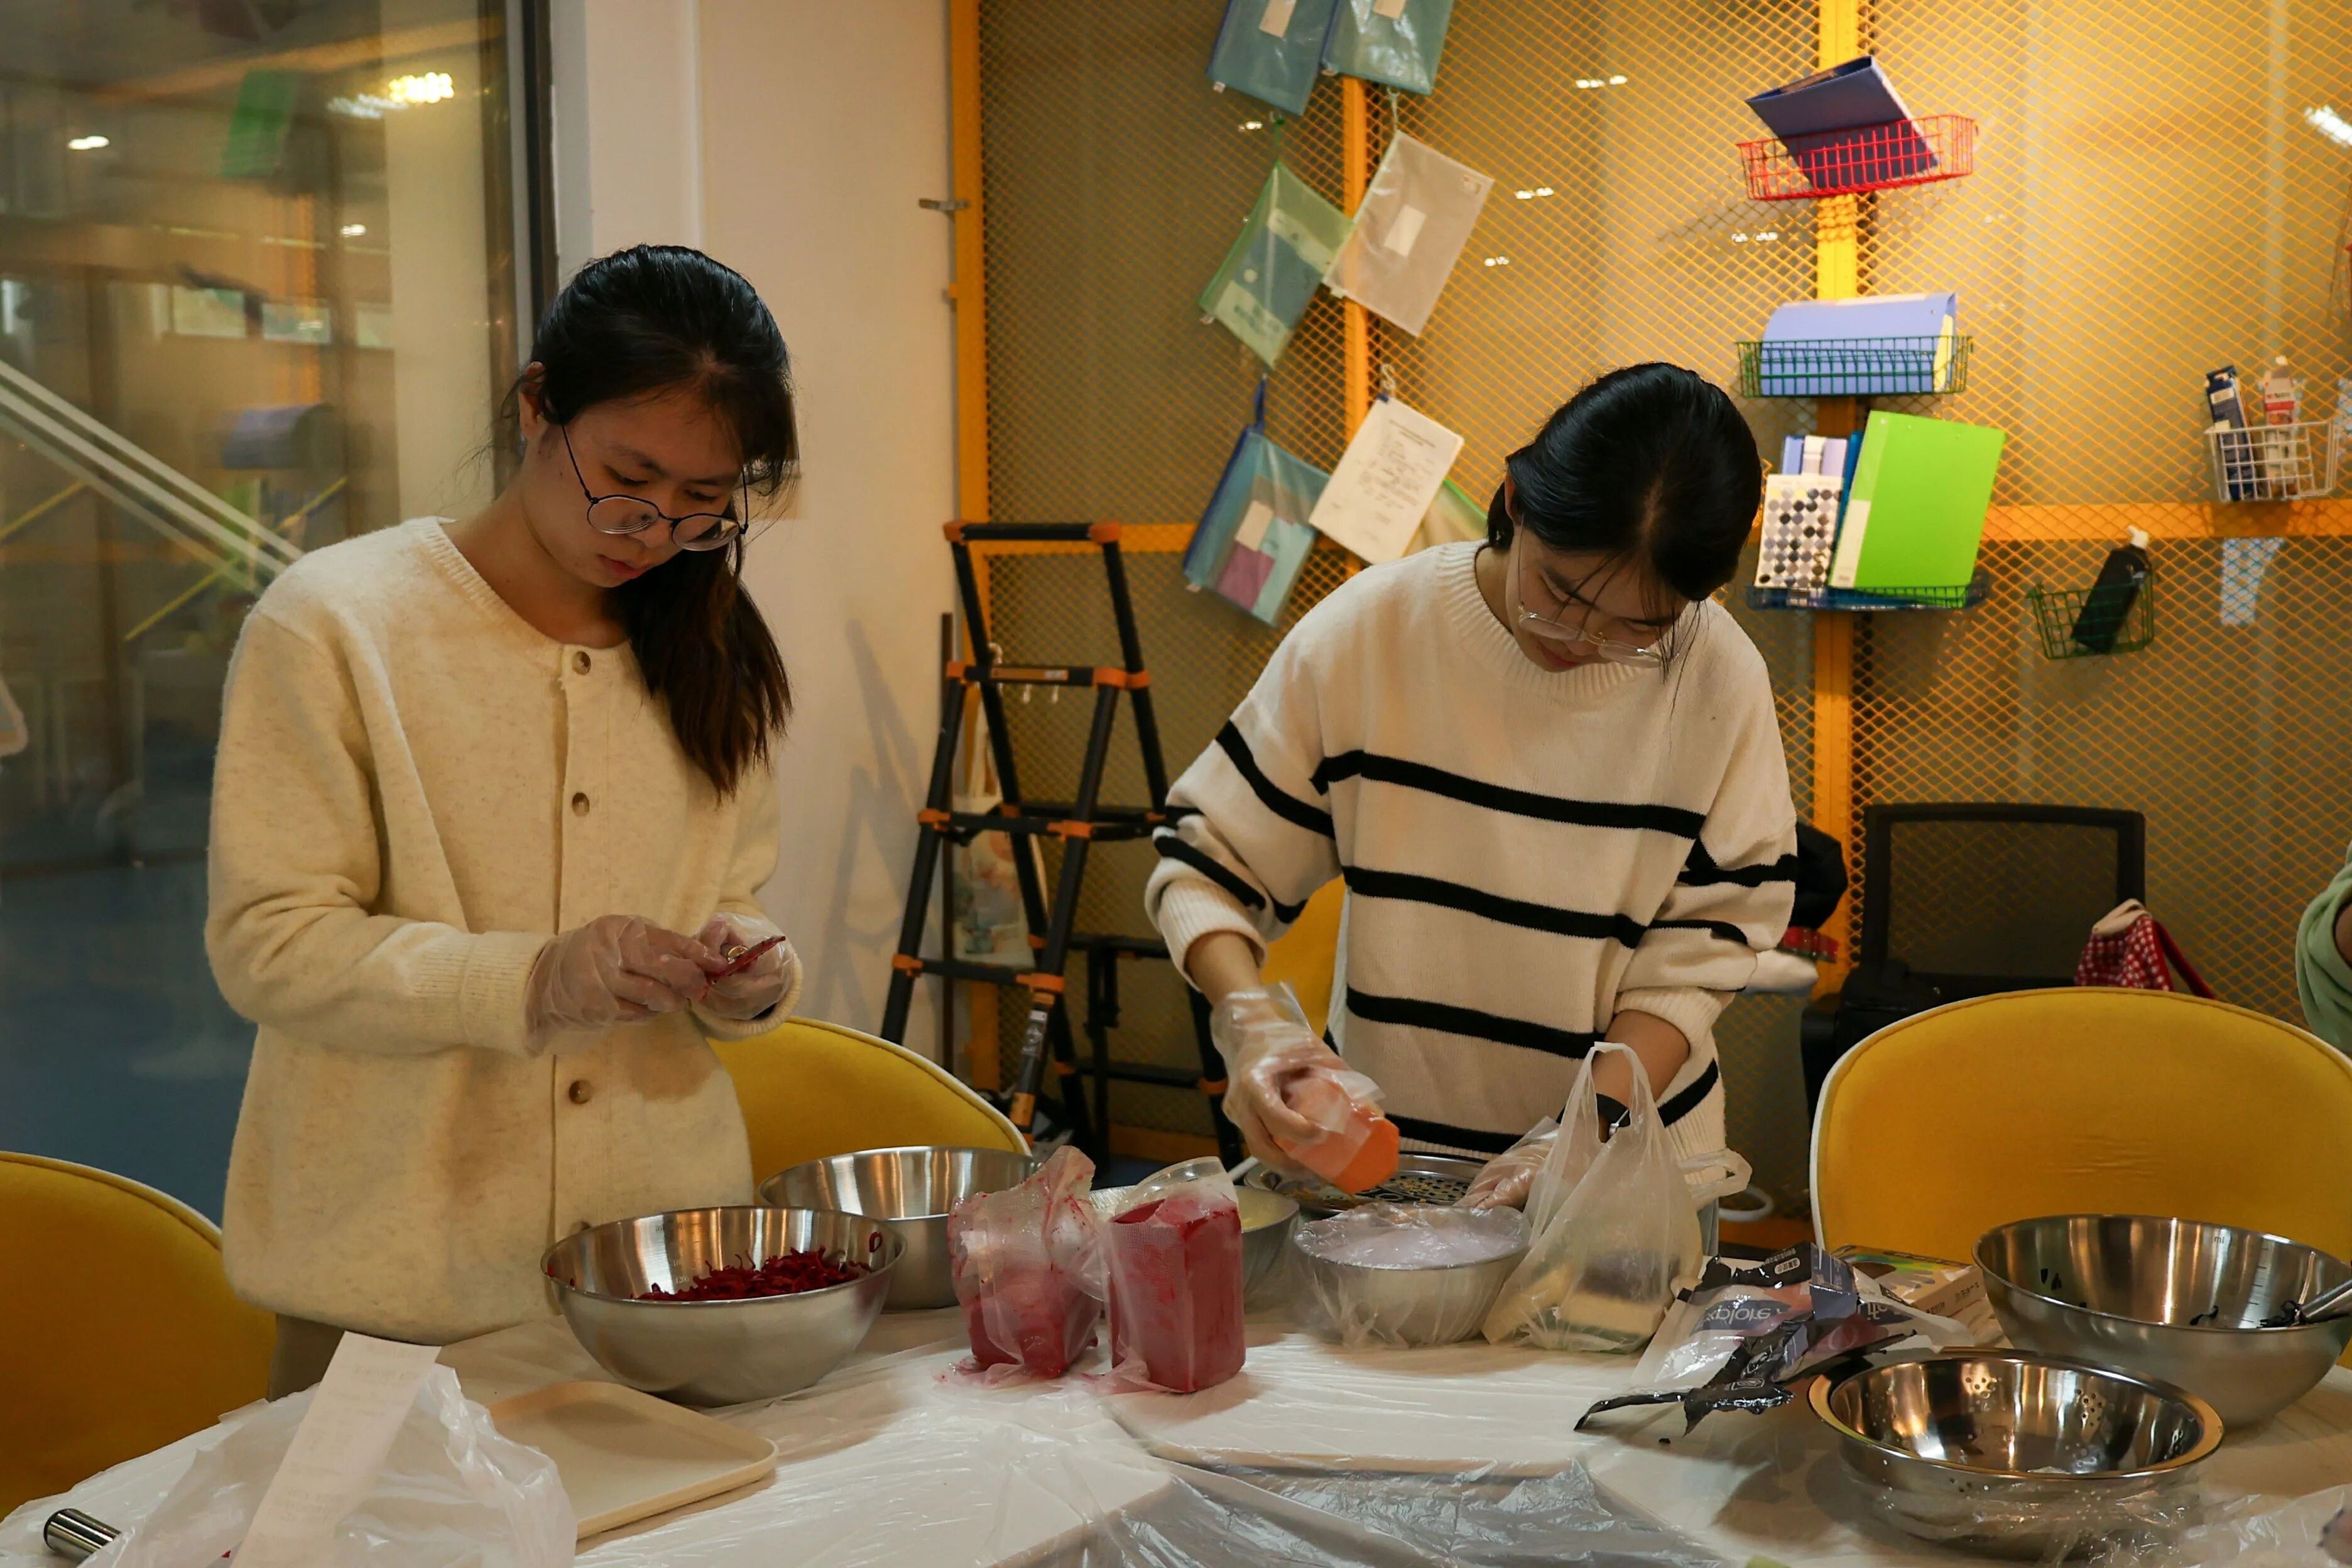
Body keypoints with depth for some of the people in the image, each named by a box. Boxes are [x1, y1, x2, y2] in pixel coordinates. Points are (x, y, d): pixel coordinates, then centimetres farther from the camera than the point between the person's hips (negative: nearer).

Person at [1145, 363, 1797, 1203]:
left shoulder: (1719, 679, -7)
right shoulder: (1369, 631, -8)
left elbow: (1696, 951, -2)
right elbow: (1206, 861, -3)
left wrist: (1598, 1119, -16)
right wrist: (1253, 1021, -20)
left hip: (1621, 1150, 1)